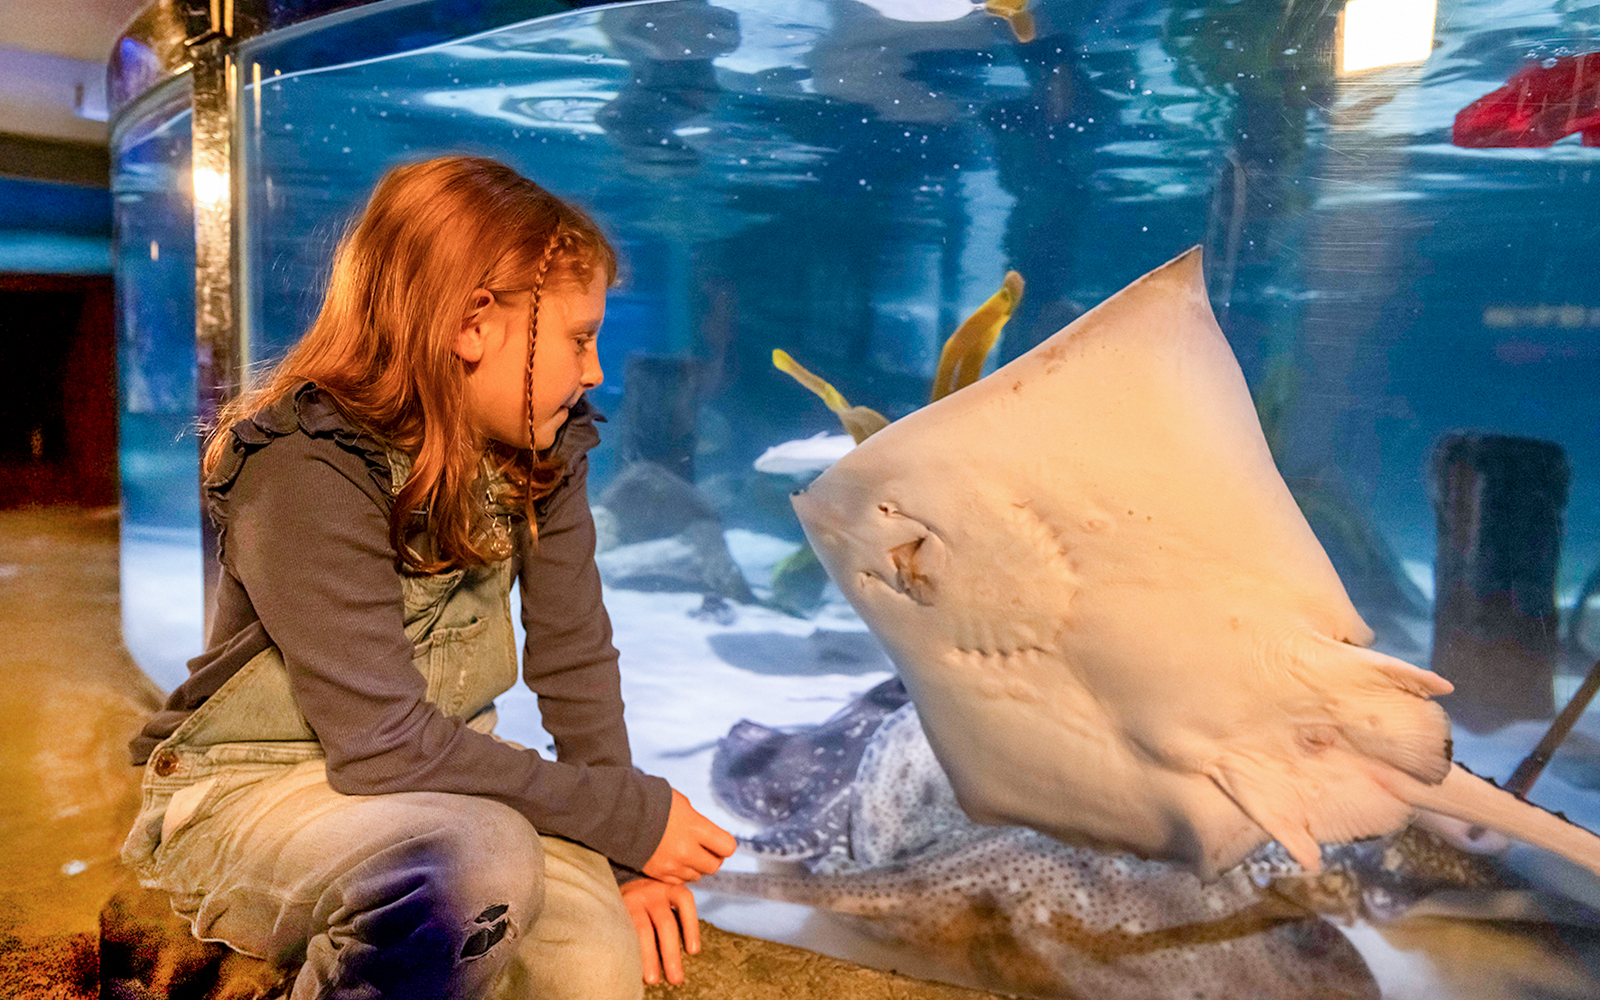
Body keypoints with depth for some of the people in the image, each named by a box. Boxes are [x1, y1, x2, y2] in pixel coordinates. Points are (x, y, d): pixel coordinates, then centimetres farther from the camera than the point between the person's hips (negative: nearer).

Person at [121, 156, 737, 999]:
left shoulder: (544, 449, -5)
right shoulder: (306, 467, -24)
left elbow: (576, 659, -3)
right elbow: (384, 746, -27)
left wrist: (623, 857, -12)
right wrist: (632, 818, -23)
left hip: (440, 775, 6)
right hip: (254, 793, -5)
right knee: (486, 861, -35)